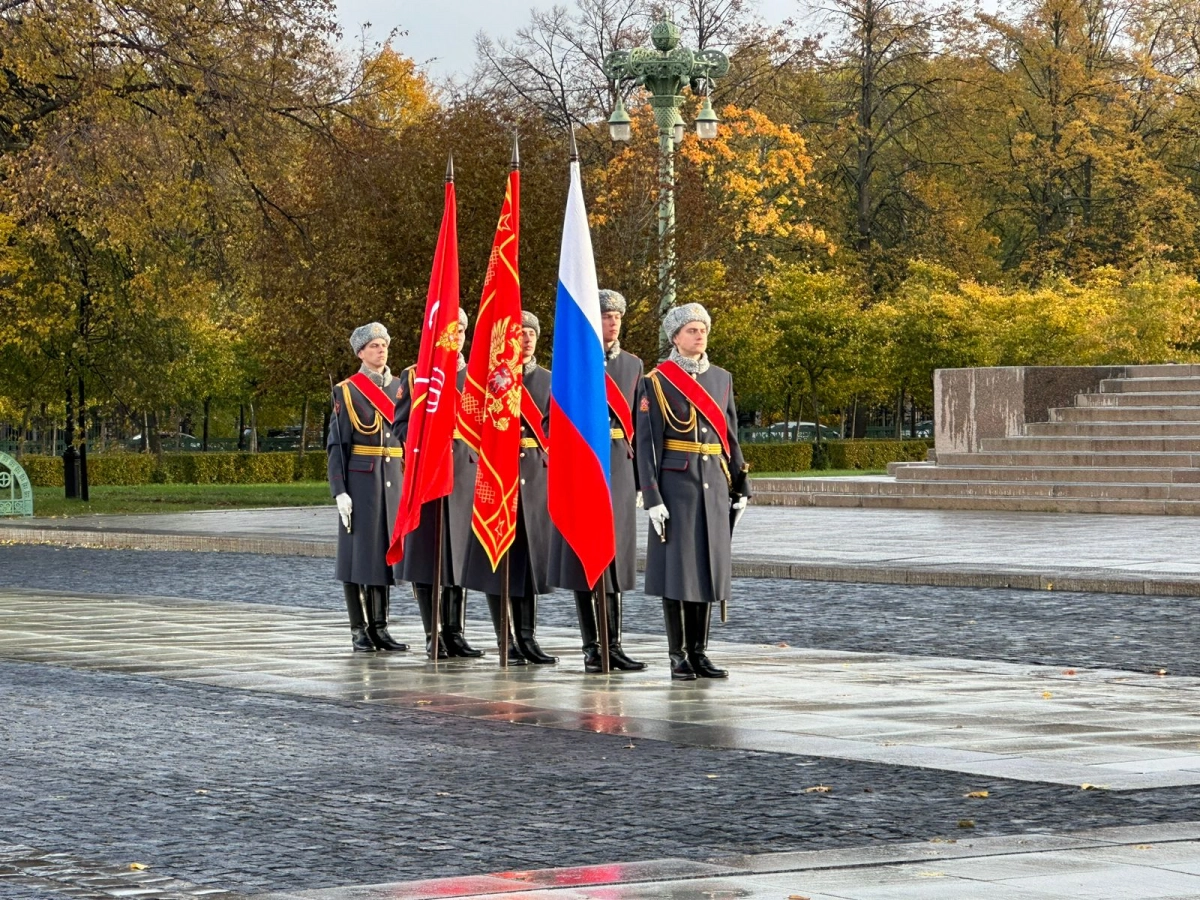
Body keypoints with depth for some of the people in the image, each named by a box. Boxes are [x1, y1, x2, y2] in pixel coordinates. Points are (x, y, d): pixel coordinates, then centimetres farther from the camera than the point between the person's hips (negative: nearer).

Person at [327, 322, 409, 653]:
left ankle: (379, 627, 11)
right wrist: (340, 491, -11)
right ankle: (359, 630, 4)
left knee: (386, 550, 6)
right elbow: (337, 445, -4)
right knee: (358, 552, -1)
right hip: (361, 480, -4)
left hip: (394, 481, 4)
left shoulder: (400, 388, 11)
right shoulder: (346, 391, -1)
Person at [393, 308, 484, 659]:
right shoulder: (414, 376, 7)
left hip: (467, 474, 2)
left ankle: (455, 632, 11)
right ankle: (434, 635, 3)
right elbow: (401, 425, 2)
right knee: (426, 555, -2)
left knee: (461, 553, 4)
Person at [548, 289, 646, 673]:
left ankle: (613, 645, 8)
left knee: (615, 555, 4)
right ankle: (592, 647, 2)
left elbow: (638, 424, 13)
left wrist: (640, 477, 9)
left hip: (620, 469, 4)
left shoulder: (633, 365, 12)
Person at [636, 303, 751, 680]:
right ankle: (678, 655, 3)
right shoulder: (657, 382, -3)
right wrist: (653, 499, -13)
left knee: (708, 566, 6)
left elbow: (730, 437, 16)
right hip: (676, 483, -5)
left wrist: (741, 487, 11)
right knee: (676, 567, -3)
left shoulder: (721, 379, 12)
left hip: (714, 485, 5)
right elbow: (646, 444, -7)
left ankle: (699, 651, 12)